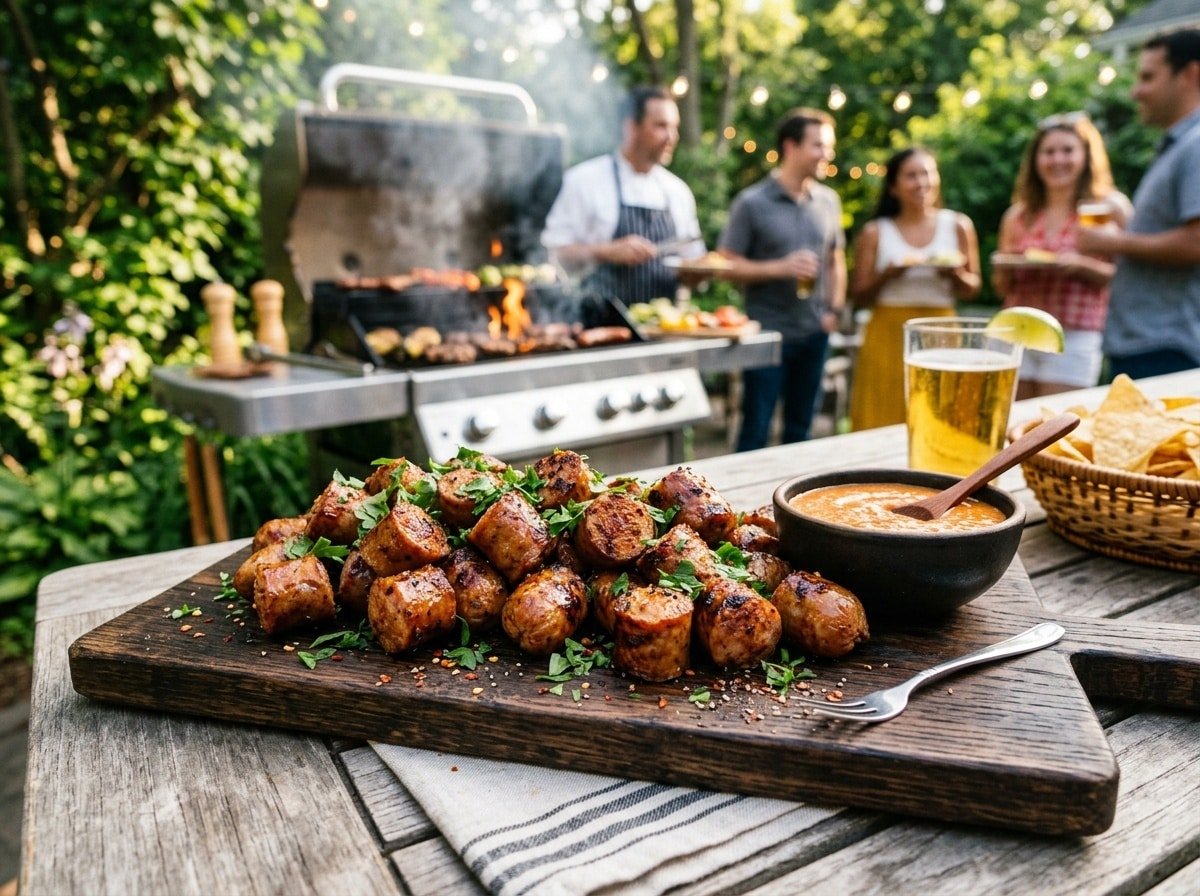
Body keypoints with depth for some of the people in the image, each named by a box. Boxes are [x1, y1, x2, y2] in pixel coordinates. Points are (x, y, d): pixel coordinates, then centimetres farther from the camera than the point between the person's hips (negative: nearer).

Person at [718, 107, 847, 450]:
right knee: (756, 430, 1)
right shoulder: (752, 202, -7)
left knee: (800, 428, 13)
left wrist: (834, 309, 5)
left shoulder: (829, 200, 8)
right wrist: (782, 268, -18)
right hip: (767, 332, -5)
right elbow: (728, 265, -9)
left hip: (815, 333, 5)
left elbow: (836, 260, 16)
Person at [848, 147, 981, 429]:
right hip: (888, 335, -1)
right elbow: (859, 296, 4)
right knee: (883, 428, -2)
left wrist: (955, 274, -10)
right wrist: (887, 274, -14)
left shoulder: (958, 226, 8)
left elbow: (971, 288, 11)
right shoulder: (875, 232, 4)